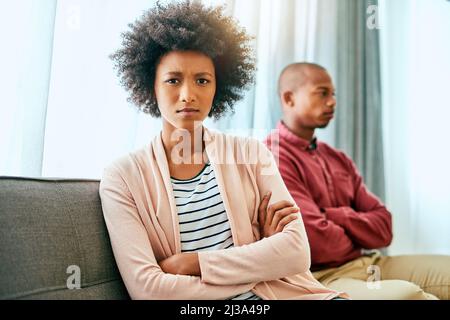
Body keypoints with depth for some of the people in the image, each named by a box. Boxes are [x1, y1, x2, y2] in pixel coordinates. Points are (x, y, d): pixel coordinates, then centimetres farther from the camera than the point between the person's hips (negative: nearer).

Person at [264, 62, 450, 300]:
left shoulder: (338, 159, 16)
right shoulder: (272, 158, -12)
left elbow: (383, 228, 8)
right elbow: (320, 243, -20)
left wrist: (332, 216, -10)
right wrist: (357, 236, 2)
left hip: (371, 264, 9)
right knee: (405, 294, -33)